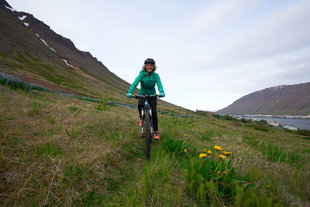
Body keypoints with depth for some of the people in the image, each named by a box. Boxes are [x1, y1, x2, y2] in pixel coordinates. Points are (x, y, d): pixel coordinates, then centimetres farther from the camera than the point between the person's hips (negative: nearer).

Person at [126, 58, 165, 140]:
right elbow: (135, 83, -26)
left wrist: (161, 92, -47)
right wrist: (130, 92, -44)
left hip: (152, 95, 1)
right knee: (140, 105, -32)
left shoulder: (155, 75, -8)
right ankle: (141, 118, 3)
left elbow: (159, 84, -24)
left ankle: (156, 131, 1)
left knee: (154, 111, -14)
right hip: (142, 94, 0)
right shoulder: (142, 74, -11)